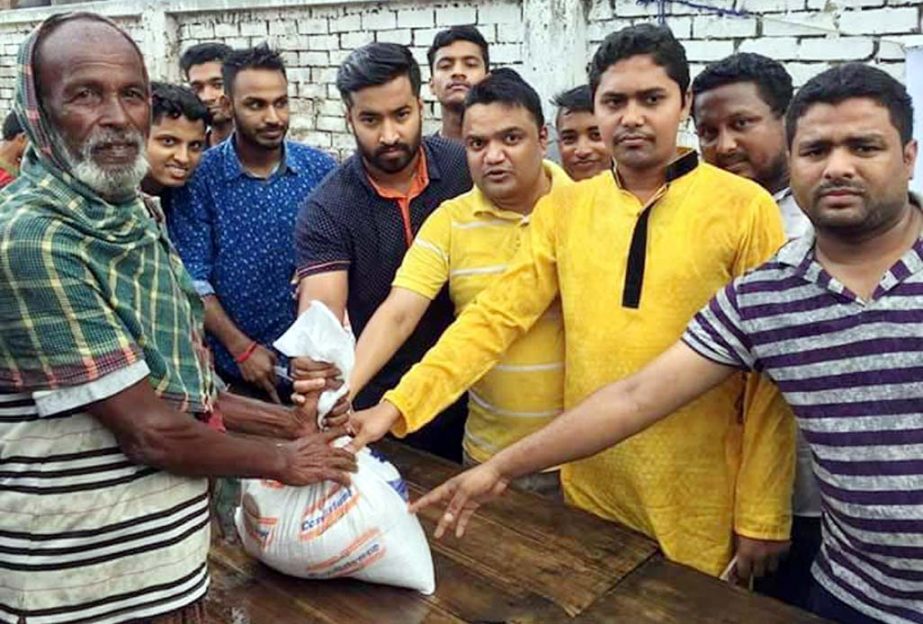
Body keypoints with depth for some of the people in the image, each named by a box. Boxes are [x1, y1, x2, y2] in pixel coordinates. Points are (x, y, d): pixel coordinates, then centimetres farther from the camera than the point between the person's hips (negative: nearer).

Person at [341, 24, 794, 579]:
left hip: (700, 507, -3)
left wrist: (763, 515, -8)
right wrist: (397, 406, -12)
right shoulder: (563, 209, 1)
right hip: (589, 487, 3)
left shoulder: (745, 207, -10)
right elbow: (496, 317, -3)